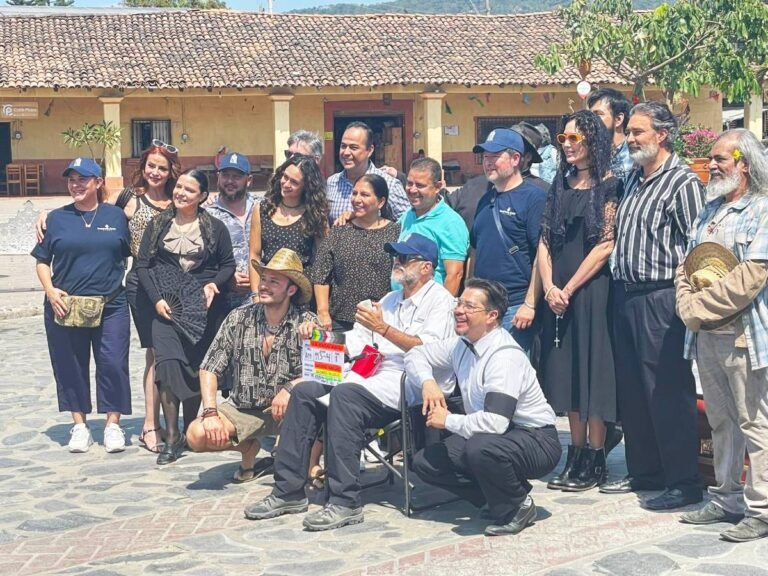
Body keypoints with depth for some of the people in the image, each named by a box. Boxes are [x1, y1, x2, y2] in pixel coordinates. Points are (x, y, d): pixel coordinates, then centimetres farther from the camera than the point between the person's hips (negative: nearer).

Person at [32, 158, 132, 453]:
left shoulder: (116, 215, 6)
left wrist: (118, 282, -3)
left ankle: (113, 424, 11)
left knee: (113, 364, -2)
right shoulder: (56, 218, 6)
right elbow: (42, 261, 8)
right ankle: (79, 425, 19)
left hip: (110, 306, -1)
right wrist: (50, 291, -7)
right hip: (65, 307, 1)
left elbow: (128, 254, 10)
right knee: (71, 366, 6)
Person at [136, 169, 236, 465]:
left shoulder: (215, 227, 6)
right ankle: (172, 436, -10)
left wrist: (214, 285, -10)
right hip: (165, 306, 0)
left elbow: (228, 264, 10)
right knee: (167, 363, -14)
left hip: (203, 307, 0)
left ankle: (190, 430, 18)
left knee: (196, 367, 3)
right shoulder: (158, 225, 9)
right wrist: (156, 299, -6)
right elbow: (142, 264, 7)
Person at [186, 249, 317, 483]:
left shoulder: (306, 323, -8)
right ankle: (249, 447, 12)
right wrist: (210, 412, -14)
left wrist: (290, 389, -31)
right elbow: (209, 369, -1)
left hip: (285, 410, -3)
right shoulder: (238, 319, -3)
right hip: (242, 409, 3)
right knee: (196, 435, -22)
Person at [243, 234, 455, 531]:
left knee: (344, 395, -32)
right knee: (305, 391, -8)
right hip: (376, 377, 8)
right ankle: (288, 491, -6)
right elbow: (356, 341, 20)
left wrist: (383, 328, -17)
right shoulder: (390, 300, 25)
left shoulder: (439, 299, 1)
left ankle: (345, 502, -30)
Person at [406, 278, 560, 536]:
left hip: (536, 442, -8)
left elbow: (494, 423, -35)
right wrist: (427, 382, -7)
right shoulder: (461, 345, 0)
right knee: (424, 462, -4)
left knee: (480, 449, -38)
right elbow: (416, 354, 15)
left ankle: (517, 507, -8)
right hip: (486, 436, 8)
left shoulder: (505, 356, -26)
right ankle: (499, 497, 8)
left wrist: (448, 420, -20)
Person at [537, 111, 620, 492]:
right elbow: (545, 241, 9)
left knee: (592, 370, -3)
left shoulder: (609, 186, -5)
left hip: (592, 289, -6)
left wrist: (569, 289, -12)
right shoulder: (560, 185, 13)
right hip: (558, 293, 6)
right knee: (567, 371, 8)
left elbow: (605, 245, -11)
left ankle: (595, 461, 4)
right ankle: (576, 456, 15)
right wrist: (549, 287, -5)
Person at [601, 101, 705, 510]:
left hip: (659, 299, -9)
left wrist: (681, 295, -15)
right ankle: (643, 472, 25)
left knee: (668, 392, -4)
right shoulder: (632, 179, 16)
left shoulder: (682, 182, -9)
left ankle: (683, 482, 4)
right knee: (630, 389, 13)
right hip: (624, 295, 9)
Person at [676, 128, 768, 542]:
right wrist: (687, 303, -3)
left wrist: (700, 307, -12)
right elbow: (686, 267, 16)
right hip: (706, 336, 8)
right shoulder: (708, 212, 17)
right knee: (720, 422, 15)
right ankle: (726, 500, 24)